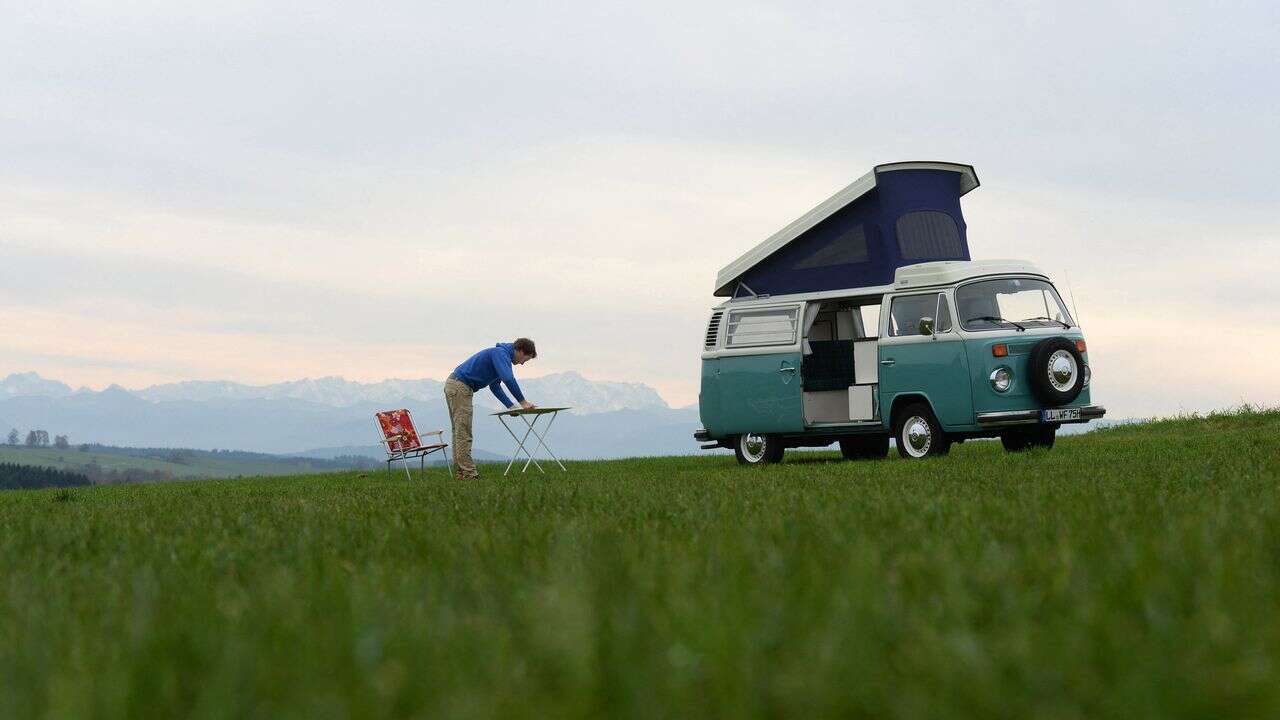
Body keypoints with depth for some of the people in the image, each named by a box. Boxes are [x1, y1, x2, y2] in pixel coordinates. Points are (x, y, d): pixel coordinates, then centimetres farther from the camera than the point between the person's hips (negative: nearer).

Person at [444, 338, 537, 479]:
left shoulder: (501, 354, 20)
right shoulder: (501, 353, -12)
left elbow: (495, 386, 26)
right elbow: (508, 379, -27)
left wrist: (511, 406, 18)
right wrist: (523, 402, -20)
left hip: (453, 384, 11)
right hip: (460, 387, -11)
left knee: (459, 431, 11)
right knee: (464, 433, -9)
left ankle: (462, 470, 13)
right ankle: (468, 473, -9)